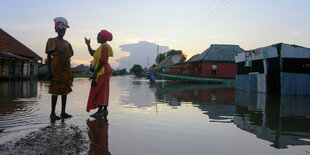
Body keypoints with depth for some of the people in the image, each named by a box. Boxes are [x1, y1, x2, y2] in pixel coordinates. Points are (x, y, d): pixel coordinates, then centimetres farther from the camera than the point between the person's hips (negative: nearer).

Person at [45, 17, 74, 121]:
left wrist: (69, 71, 14)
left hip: (66, 69, 6)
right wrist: (49, 72, -13)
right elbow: (49, 57, -5)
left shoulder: (67, 43, 16)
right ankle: (53, 113, 2)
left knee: (65, 90, 5)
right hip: (56, 70, -6)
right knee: (55, 90, -5)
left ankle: (63, 112, 11)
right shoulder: (52, 41, -1)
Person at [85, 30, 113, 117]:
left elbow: (102, 61, -21)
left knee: (99, 91, -10)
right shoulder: (102, 47, 18)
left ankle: (100, 111, -8)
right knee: (104, 91, 13)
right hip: (104, 72, 10)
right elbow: (92, 53, 26)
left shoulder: (104, 47, -15)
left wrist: (95, 72, -20)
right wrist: (88, 45, 15)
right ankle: (105, 109, 20)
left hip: (102, 72, -10)